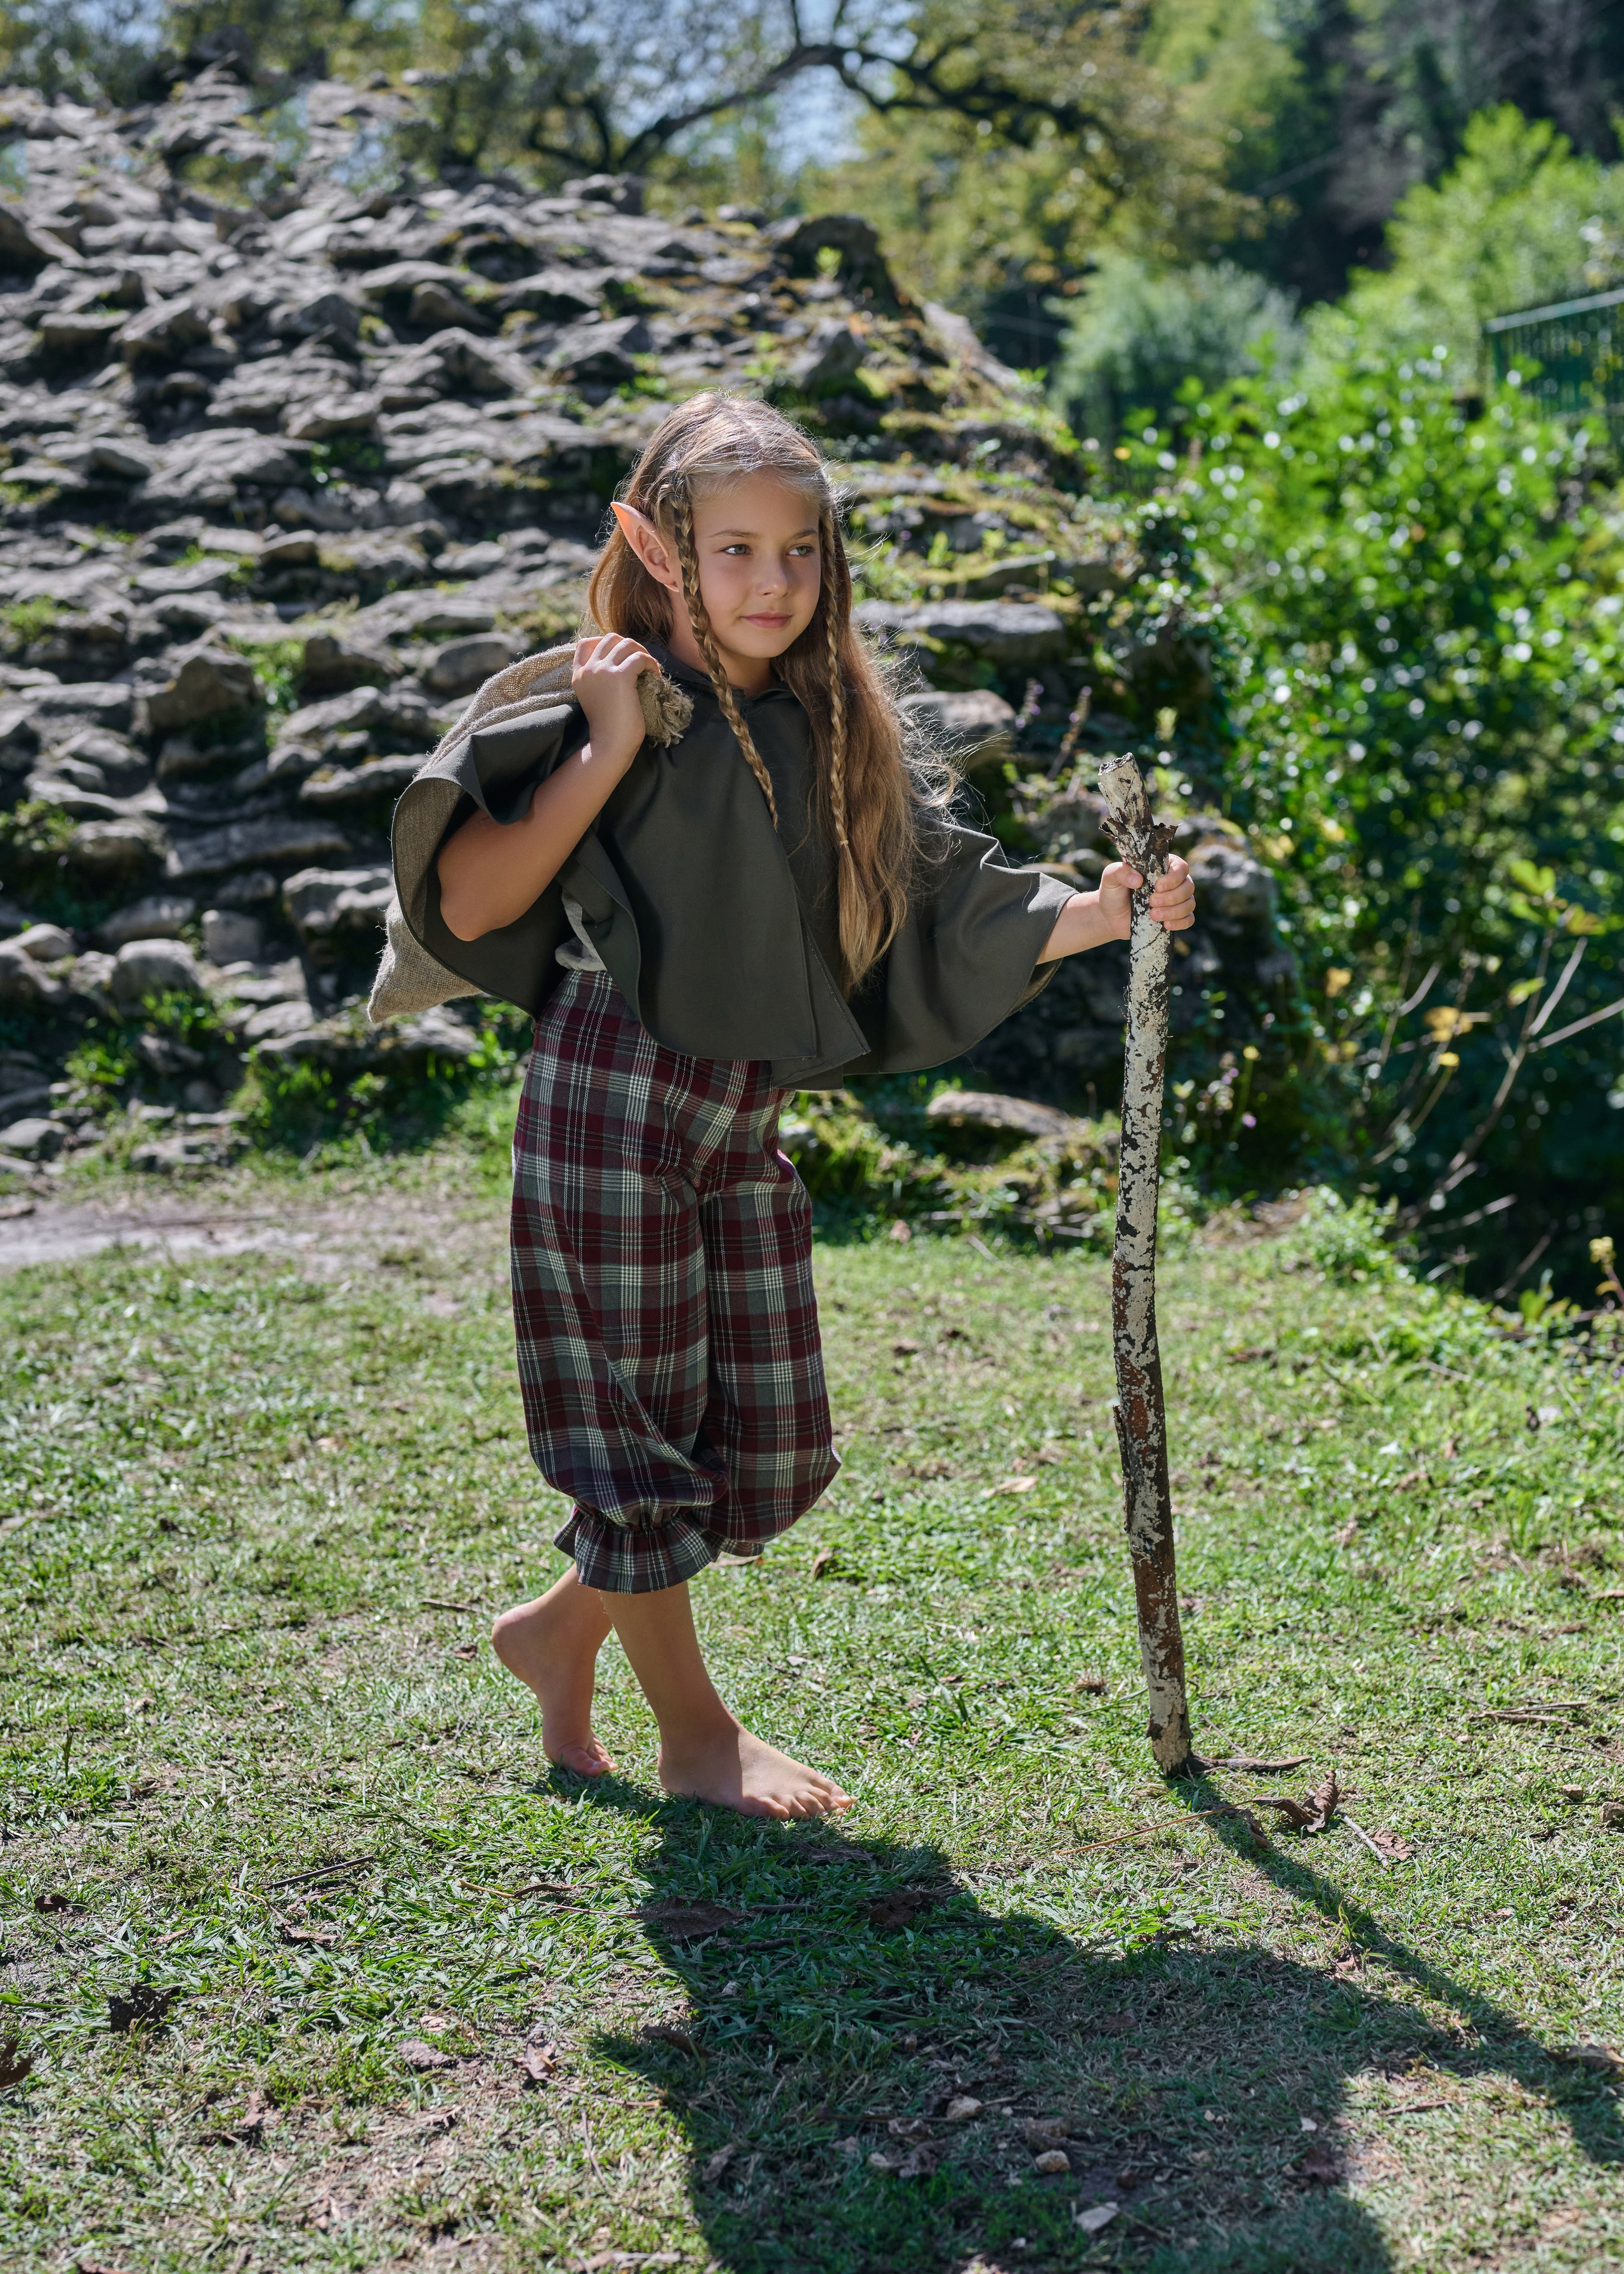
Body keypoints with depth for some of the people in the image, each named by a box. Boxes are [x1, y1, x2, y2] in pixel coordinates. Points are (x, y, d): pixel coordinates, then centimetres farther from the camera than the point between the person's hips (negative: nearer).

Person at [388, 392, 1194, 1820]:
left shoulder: (841, 732, 9)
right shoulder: (605, 706, -8)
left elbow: (950, 912, 12)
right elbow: (467, 904, -16)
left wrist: (1095, 915, 0)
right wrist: (607, 748, -18)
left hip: (745, 1124, 7)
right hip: (614, 1100, -6)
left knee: (774, 1449, 11)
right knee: (639, 1431, 3)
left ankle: (563, 1632, 31)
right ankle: (695, 1731, 20)